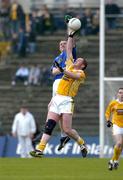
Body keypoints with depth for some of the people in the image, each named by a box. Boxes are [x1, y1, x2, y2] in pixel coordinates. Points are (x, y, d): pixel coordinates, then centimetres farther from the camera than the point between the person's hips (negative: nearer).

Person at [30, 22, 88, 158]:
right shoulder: (70, 66, 21)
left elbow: (74, 76, -21)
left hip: (67, 100, -6)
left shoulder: (81, 73, 1)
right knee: (49, 125, -7)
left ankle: (82, 144, 16)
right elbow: (69, 50, 28)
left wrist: (63, 70, -37)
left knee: (67, 129, -8)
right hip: (57, 99, 6)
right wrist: (71, 36, 26)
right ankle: (40, 149, -15)